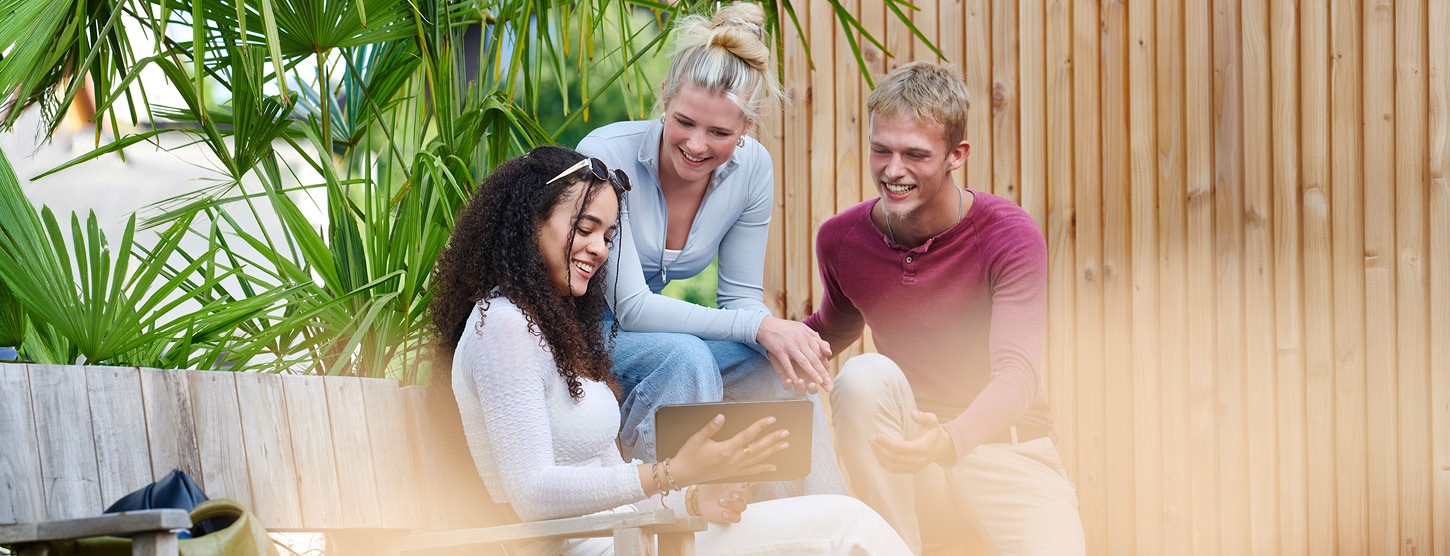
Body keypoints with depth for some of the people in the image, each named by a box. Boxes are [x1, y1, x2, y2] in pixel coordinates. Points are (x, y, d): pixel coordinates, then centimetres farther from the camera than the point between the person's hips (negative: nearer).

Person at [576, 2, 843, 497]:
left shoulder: (752, 168, -8)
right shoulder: (606, 156, -25)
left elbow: (740, 298, -1)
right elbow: (631, 307, -26)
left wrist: (779, 335, -27)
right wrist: (760, 327, -35)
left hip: (654, 328, 6)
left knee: (782, 357, -19)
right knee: (686, 357, -34)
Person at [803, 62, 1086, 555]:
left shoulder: (1010, 236, -12)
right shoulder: (841, 239, -1)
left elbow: (1017, 373, -24)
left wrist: (950, 440, -45)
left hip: (1006, 449, -3)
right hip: (904, 455, 3)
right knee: (865, 376, -30)